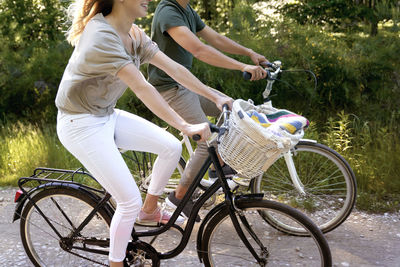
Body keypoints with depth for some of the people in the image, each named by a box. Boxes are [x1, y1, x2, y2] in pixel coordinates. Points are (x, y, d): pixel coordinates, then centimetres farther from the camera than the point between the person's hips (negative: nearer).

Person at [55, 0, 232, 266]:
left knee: (172, 147, 0)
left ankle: (150, 211, 22)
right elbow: (142, 88, -35)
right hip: (82, 124, -8)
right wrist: (185, 126, -37)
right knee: (130, 202, -9)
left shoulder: (134, 34, 1)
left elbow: (174, 69, -2)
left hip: (107, 116, 8)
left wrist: (215, 96, -5)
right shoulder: (102, 35, -26)